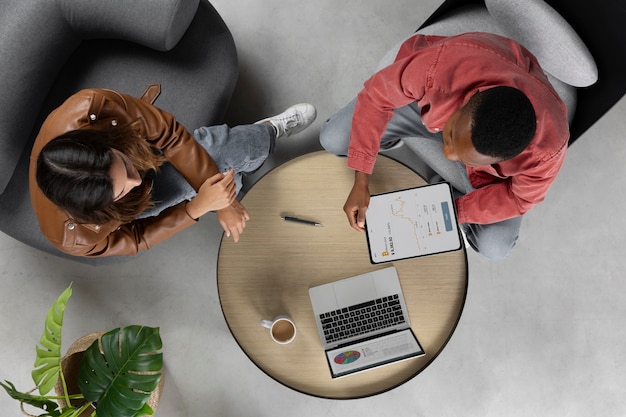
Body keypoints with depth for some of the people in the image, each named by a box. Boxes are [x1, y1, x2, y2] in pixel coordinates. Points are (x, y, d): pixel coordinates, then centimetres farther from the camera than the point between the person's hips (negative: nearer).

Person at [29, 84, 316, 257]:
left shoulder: (90, 106, -42)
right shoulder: (76, 239, -42)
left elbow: (169, 133, -30)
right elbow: (135, 240, -23)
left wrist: (223, 202, -27)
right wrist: (199, 206, -37)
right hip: (128, 210, -2)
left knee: (214, 147, -16)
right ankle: (269, 132, 21)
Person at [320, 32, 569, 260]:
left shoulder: (548, 149, -39)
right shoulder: (442, 66, -45)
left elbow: (520, 198, -16)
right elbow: (377, 95, -26)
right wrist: (361, 182, -28)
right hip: (429, 102, 0)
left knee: (494, 247, -12)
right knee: (332, 139, -9)